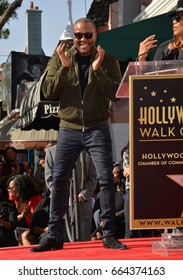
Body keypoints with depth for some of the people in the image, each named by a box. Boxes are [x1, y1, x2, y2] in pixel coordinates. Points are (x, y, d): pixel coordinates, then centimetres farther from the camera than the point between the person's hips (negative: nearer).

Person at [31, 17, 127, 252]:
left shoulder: (108, 60, 0)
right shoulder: (60, 57, 2)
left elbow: (116, 94, -9)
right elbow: (48, 93, -4)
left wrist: (98, 70, -20)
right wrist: (64, 68, -17)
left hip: (97, 129, -1)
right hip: (69, 129, 1)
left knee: (106, 179, -6)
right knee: (58, 180, 0)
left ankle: (108, 235, 2)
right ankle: (54, 236, 8)